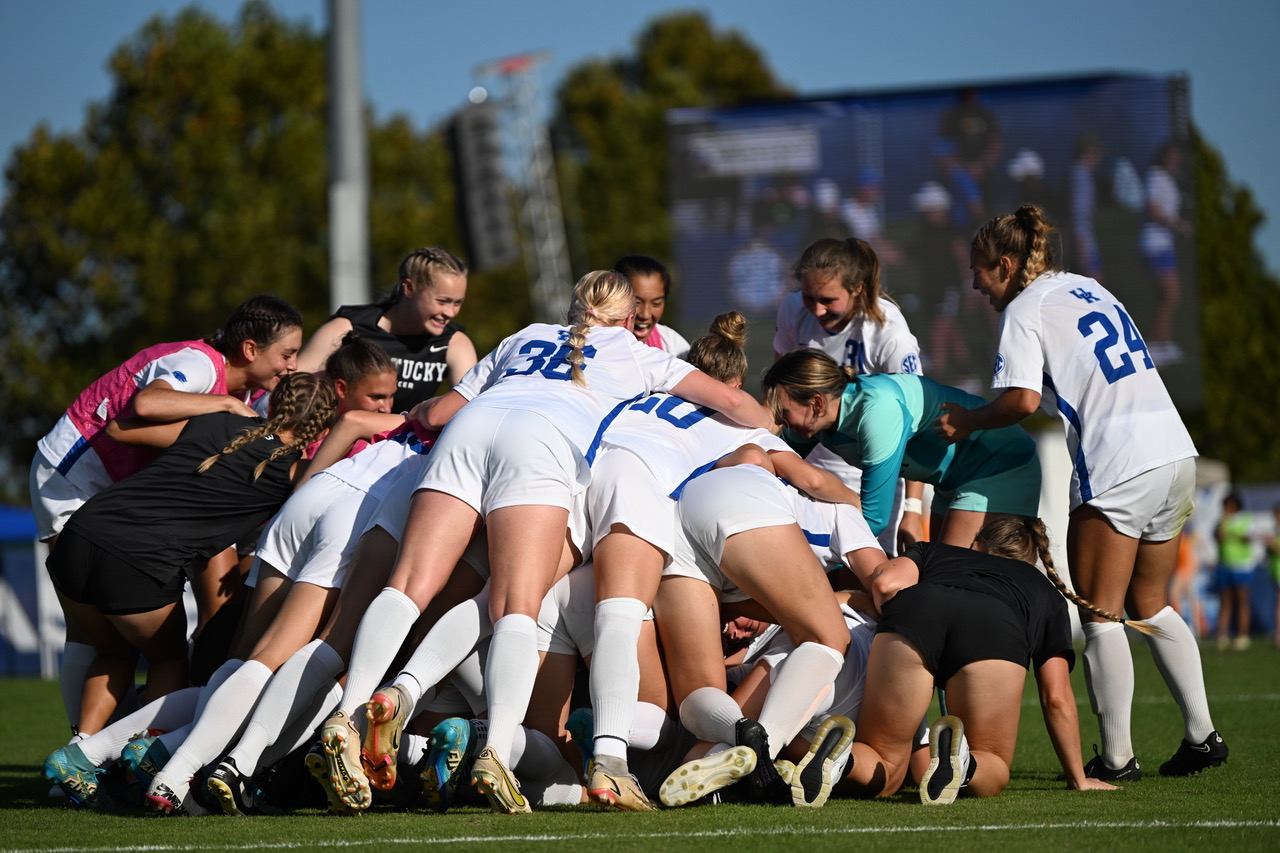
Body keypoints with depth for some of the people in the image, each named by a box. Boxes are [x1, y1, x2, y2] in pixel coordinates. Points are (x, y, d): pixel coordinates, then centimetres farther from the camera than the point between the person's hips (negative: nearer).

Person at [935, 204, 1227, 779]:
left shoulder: (1024, 310, -5)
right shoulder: (1088, 289, 20)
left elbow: (1023, 400, -18)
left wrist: (968, 421, -2)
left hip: (1117, 469, -8)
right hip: (1176, 453, 8)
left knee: (1101, 614, 0)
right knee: (1150, 605, 19)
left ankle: (1117, 755, -1)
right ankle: (1201, 735, 16)